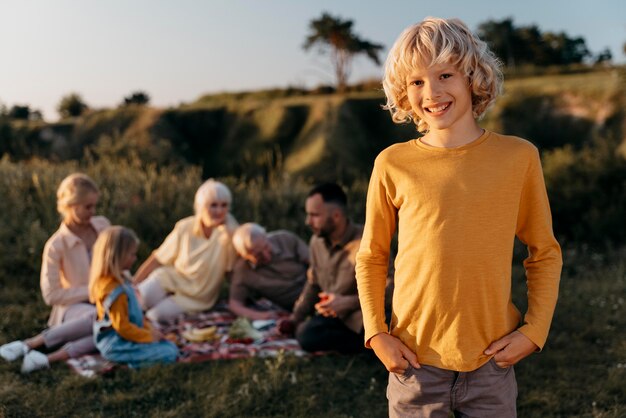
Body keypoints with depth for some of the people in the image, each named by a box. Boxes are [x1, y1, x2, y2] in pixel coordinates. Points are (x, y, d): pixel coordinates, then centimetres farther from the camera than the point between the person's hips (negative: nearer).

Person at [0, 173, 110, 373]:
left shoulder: (102, 225, 3)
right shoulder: (56, 245, -11)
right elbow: (51, 295, -10)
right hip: (74, 306, -4)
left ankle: (53, 356, -34)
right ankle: (30, 344, -29)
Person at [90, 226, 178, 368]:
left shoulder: (119, 279, 8)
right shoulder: (114, 290, -24)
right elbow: (122, 327, -21)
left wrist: (149, 329, 9)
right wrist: (149, 336, -12)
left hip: (122, 338, 10)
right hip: (117, 345, -10)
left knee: (171, 346, 9)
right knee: (169, 354, -17)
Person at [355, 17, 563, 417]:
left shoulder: (518, 157, -2)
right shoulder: (393, 164, -4)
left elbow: (545, 253, 6)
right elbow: (371, 258, 5)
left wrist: (535, 329, -2)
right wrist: (376, 333, -2)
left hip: (492, 363, 1)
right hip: (415, 363, 0)